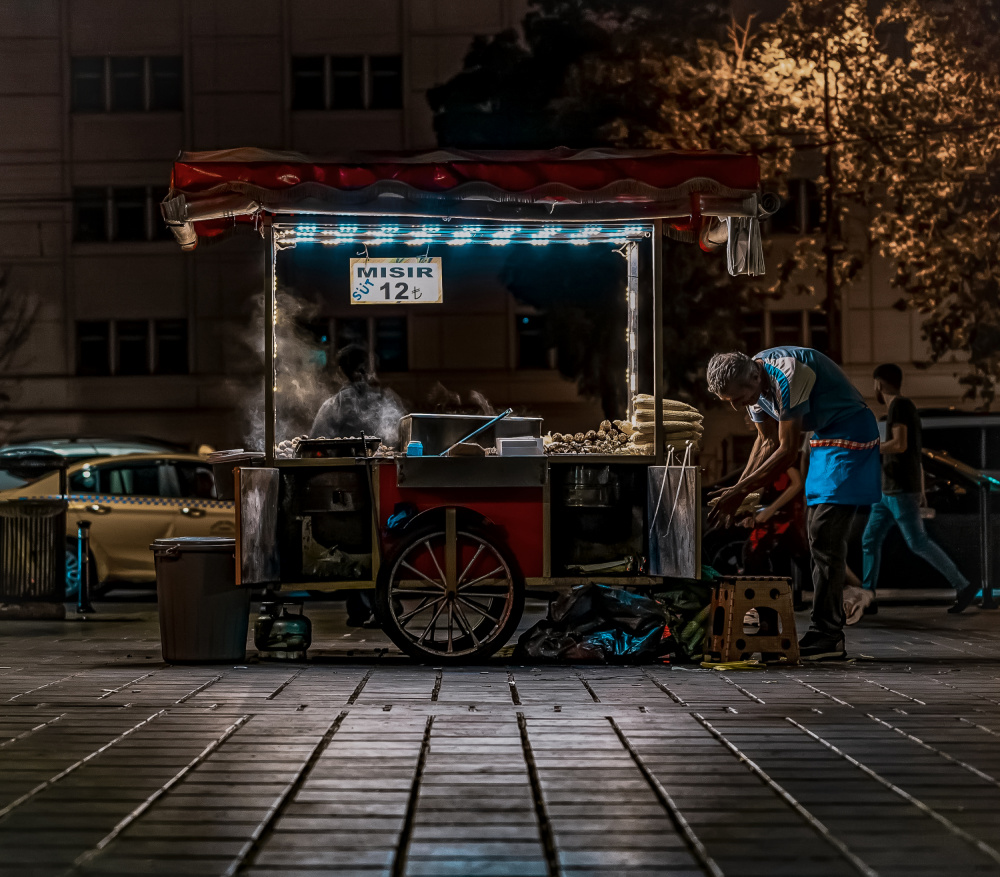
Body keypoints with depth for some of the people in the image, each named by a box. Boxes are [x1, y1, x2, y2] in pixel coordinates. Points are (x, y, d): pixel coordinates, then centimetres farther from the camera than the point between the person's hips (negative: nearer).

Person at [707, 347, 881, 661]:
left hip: (851, 435, -9)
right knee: (818, 533, 7)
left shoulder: (787, 377, -29)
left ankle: (825, 637, -17)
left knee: (825, 536, -16)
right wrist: (737, 488, 1)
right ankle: (830, 637, 9)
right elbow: (768, 442, 11)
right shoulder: (753, 384, -1)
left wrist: (740, 492, -20)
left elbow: (788, 452, -24)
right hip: (824, 437, 9)